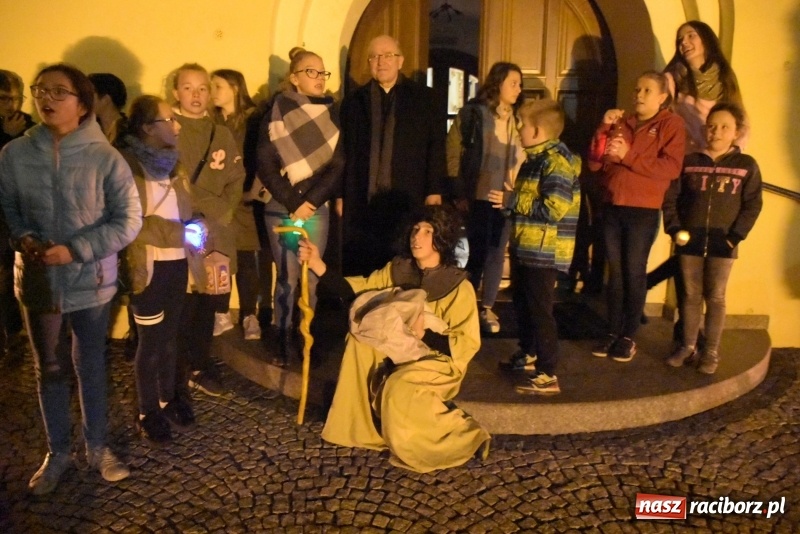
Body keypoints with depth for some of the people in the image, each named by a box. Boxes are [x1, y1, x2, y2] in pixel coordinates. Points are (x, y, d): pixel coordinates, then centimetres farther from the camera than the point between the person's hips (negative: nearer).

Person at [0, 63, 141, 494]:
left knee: (91, 367, 14)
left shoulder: (105, 157, -11)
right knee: (49, 371, 15)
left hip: (91, 282, -2)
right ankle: (57, 452, 35)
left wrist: (75, 250, -19)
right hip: (39, 281, 2)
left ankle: (97, 447, 34)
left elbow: (129, 220, -12)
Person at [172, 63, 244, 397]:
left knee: (208, 304, 10)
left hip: (217, 234, 4)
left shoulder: (222, 135, 15)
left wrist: (221, 213, -5)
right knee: (181, 309, -3)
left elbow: (236, 181, 11)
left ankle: (199, 367, 26)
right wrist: (204, 210, -10)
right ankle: (177, 378, 11)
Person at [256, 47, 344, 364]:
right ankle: (283, 342, 12)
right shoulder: (276, 114, 0)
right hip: (281, 209, -2)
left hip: (317, 208, 2)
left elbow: (338, 165, 0)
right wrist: (294, 203, -13)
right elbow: (266, 166, -6)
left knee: (311, 278, 4)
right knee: (287, 277, 0)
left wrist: (310, 202, -11)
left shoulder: (329, 115, 7)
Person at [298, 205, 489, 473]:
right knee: (360, 338, -19)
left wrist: (424, 334, -29)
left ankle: (462, 437, -10)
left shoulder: (459, 287, -14)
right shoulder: (397, 269, 0)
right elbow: (354, 290, -5)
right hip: (401, 353, 5)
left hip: (438, 361, -5)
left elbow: (468, 344, -16)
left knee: (399, 389, -33)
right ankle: (363, 425, -6)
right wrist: (318, 265, -17)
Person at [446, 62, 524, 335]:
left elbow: (522, 157, 11)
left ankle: (487, 308, 21)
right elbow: (453, 153, -5)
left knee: (497, 253, 8)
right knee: (477, 253, 2)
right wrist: (460, 192, -7)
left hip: (507, 199, 4)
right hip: (480, 196, -4)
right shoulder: (473, 113, -3)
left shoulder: (517, 118, 10)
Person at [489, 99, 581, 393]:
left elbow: (553, 209, -25)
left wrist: (512, 200, -19)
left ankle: (547, 376, 2)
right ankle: (528, 355, 38)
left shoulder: (556, 161, -17)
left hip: (544, 252, -10)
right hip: (524, 247, 10)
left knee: (539, 311, -6)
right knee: (522, 305, 21)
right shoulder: (534, 159, 14)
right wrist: (509, 198, 8)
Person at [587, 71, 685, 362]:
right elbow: (594, 163, 6)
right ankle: (613, 333, 16)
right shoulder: (621, 123, 14)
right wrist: (604, 128, -6)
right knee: (615, 272, 8)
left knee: (634, 273, 1)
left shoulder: (671, 123, 0)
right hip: (612, 207, 4)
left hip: (643, 210, -4)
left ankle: (629, 337, 12)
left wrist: (629, 156, -20)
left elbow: (671, 167, -14)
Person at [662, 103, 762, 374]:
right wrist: (674, 229, -7)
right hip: (690, 240, 2)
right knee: (691, 295, 8)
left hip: (722, 242, -1)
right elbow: (671, 198, 5)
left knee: (715, 297, 4)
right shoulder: (689, 162, 5)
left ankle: (711, 352, 12)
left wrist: (735, 237, -11)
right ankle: (688, 347, 18)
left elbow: (752, 205, -2)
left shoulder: (746, 165, 2)